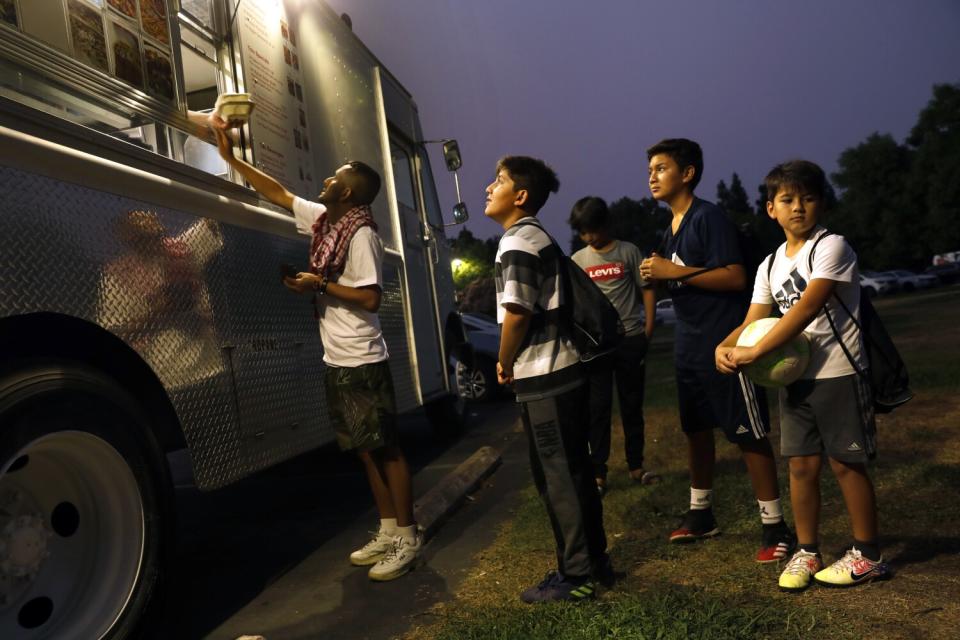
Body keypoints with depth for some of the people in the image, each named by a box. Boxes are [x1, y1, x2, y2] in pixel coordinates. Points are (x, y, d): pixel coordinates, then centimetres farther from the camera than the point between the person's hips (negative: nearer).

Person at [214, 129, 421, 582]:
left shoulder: (361, 234, -14)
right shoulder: (324, 219, 10)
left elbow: (370, 298, -19)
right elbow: (278, 193, 19)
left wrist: (319, 285, -15)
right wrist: (230, 158, 17)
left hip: (362, 363, -8)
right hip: (336, 362, 9)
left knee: (385, 448, -2)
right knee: (366, 450, 12)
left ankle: (407, 539, 7)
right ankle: (388, 532, 22)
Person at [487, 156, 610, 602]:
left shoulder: (516, 244, -13)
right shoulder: (541, 239, 16)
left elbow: (516, 313, -20)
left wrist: (504, 364, -5)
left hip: (542, 378, -9)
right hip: (563, 369, 9)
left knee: (556, 476, 0)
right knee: (574, 470, 15)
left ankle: (575, 575, 11)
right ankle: (594, 560, 26)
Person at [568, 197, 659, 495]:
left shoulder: (628, 251, 1)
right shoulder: (577, 260, 6)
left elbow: (647, 289, 4)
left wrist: (648, 328, -3)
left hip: (630, 339, 0)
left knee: (632, 404, 11)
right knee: (598, 407, 3)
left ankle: (636, 465, 25)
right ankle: (598, 472, 10)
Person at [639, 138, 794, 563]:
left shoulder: (709, 216, -13)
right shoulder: (669, 231, 14)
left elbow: (735, 277, -21)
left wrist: (675, 271, -21)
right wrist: (658, 275, 1)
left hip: (725, 343, -9)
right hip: (689, 347, 9)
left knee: (748, 434, -2)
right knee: (696, 429, 16)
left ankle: (775, 526, 10)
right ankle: (700, 513, 30)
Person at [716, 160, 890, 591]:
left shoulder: (831, 247, -11)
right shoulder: (770, 266, 9)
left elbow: (807, 307, -22)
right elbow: (753, 322, 7)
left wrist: (754, 354, -25)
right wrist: (725, 346, -15)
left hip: (838, 375, -5)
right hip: (795, 378, 6)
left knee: (845, 463, 3)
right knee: (801, 464, 8)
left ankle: (868, 556, 19)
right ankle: (806, 553, 21)